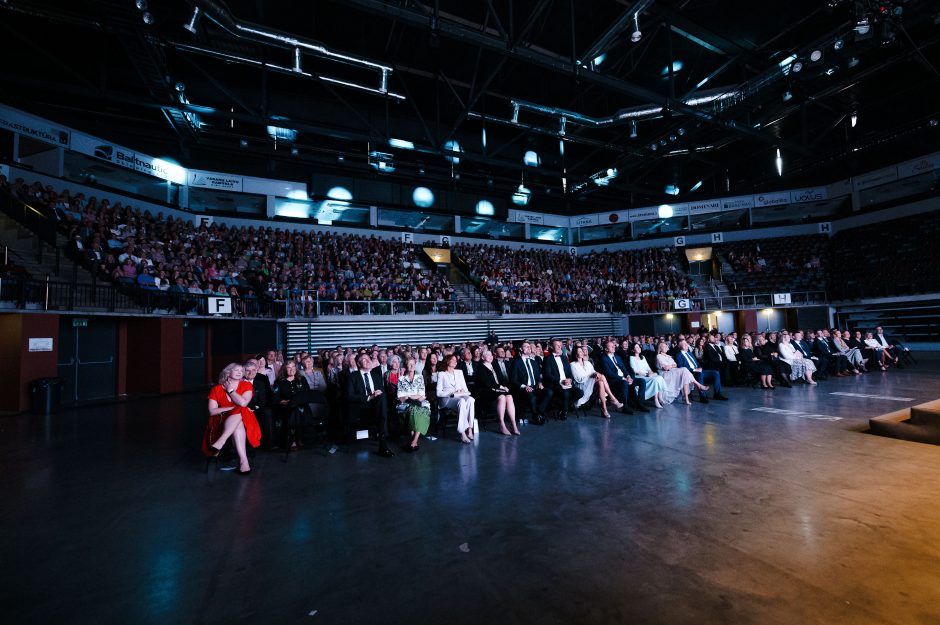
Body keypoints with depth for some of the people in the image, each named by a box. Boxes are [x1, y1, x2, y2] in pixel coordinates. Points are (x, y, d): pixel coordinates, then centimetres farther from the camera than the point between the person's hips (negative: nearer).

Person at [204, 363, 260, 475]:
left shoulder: (246, 385, 6)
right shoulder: (216, 389, 8)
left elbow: (243, 403, -12)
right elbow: (212, 411, -2)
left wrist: (230, 390, 0)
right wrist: (233, 408, -13)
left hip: (243, 419, 0)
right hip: (221, 421, 0)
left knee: (239, 412, -36)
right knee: (237, 426, -36)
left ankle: (220, 442, -44)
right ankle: (243, 460, -43)